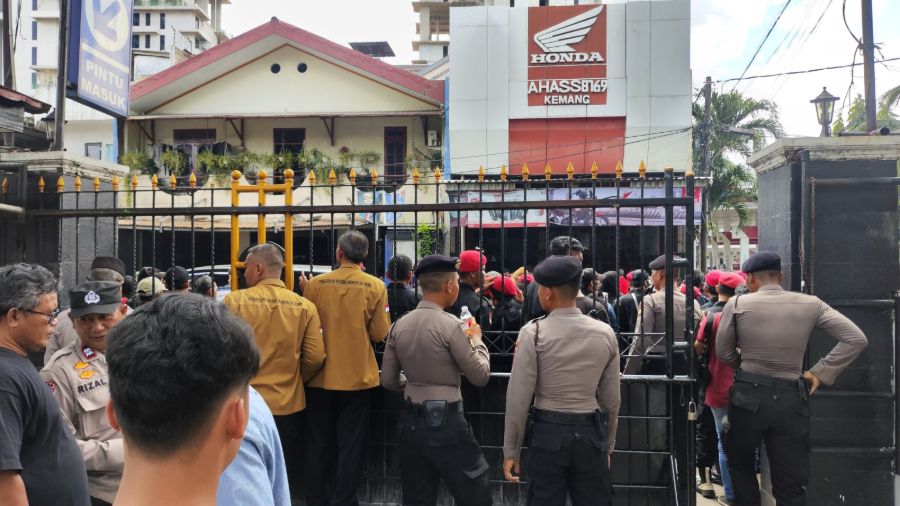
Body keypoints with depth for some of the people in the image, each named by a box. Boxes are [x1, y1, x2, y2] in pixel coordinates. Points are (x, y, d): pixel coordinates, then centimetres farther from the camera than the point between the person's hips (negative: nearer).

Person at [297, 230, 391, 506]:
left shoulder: (316, 284, -5)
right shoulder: (376, 286, -8)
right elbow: (380, 334, -7)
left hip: (320, 376, 2)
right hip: (357, 377, -1)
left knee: (318, 444, 15)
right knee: (350, 446, 9)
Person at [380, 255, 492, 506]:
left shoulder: (399, 325, 2)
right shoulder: (451, 325, -16)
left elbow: (388, 380, 8)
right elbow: (481, 376, -8)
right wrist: (476, 340, 6)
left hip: (411, 420, 6)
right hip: (446, 420, -6)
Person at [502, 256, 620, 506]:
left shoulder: (533, 332, -10)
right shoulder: (605, 333, 0)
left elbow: (519, 398, -9)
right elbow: (611, 400, 5)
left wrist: (511, 450, 0)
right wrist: (608, 445, 18)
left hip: (548, 433, -3)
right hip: (591, 434, 3)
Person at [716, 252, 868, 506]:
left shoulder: (737, 303, -3)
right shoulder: (810, 304, 2)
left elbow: (723, 353, 3)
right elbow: (856, 339, 0)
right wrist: (819, 373, 2)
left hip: (748, 396, -1)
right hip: (792, 399, 2)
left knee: (740, 464, 23)